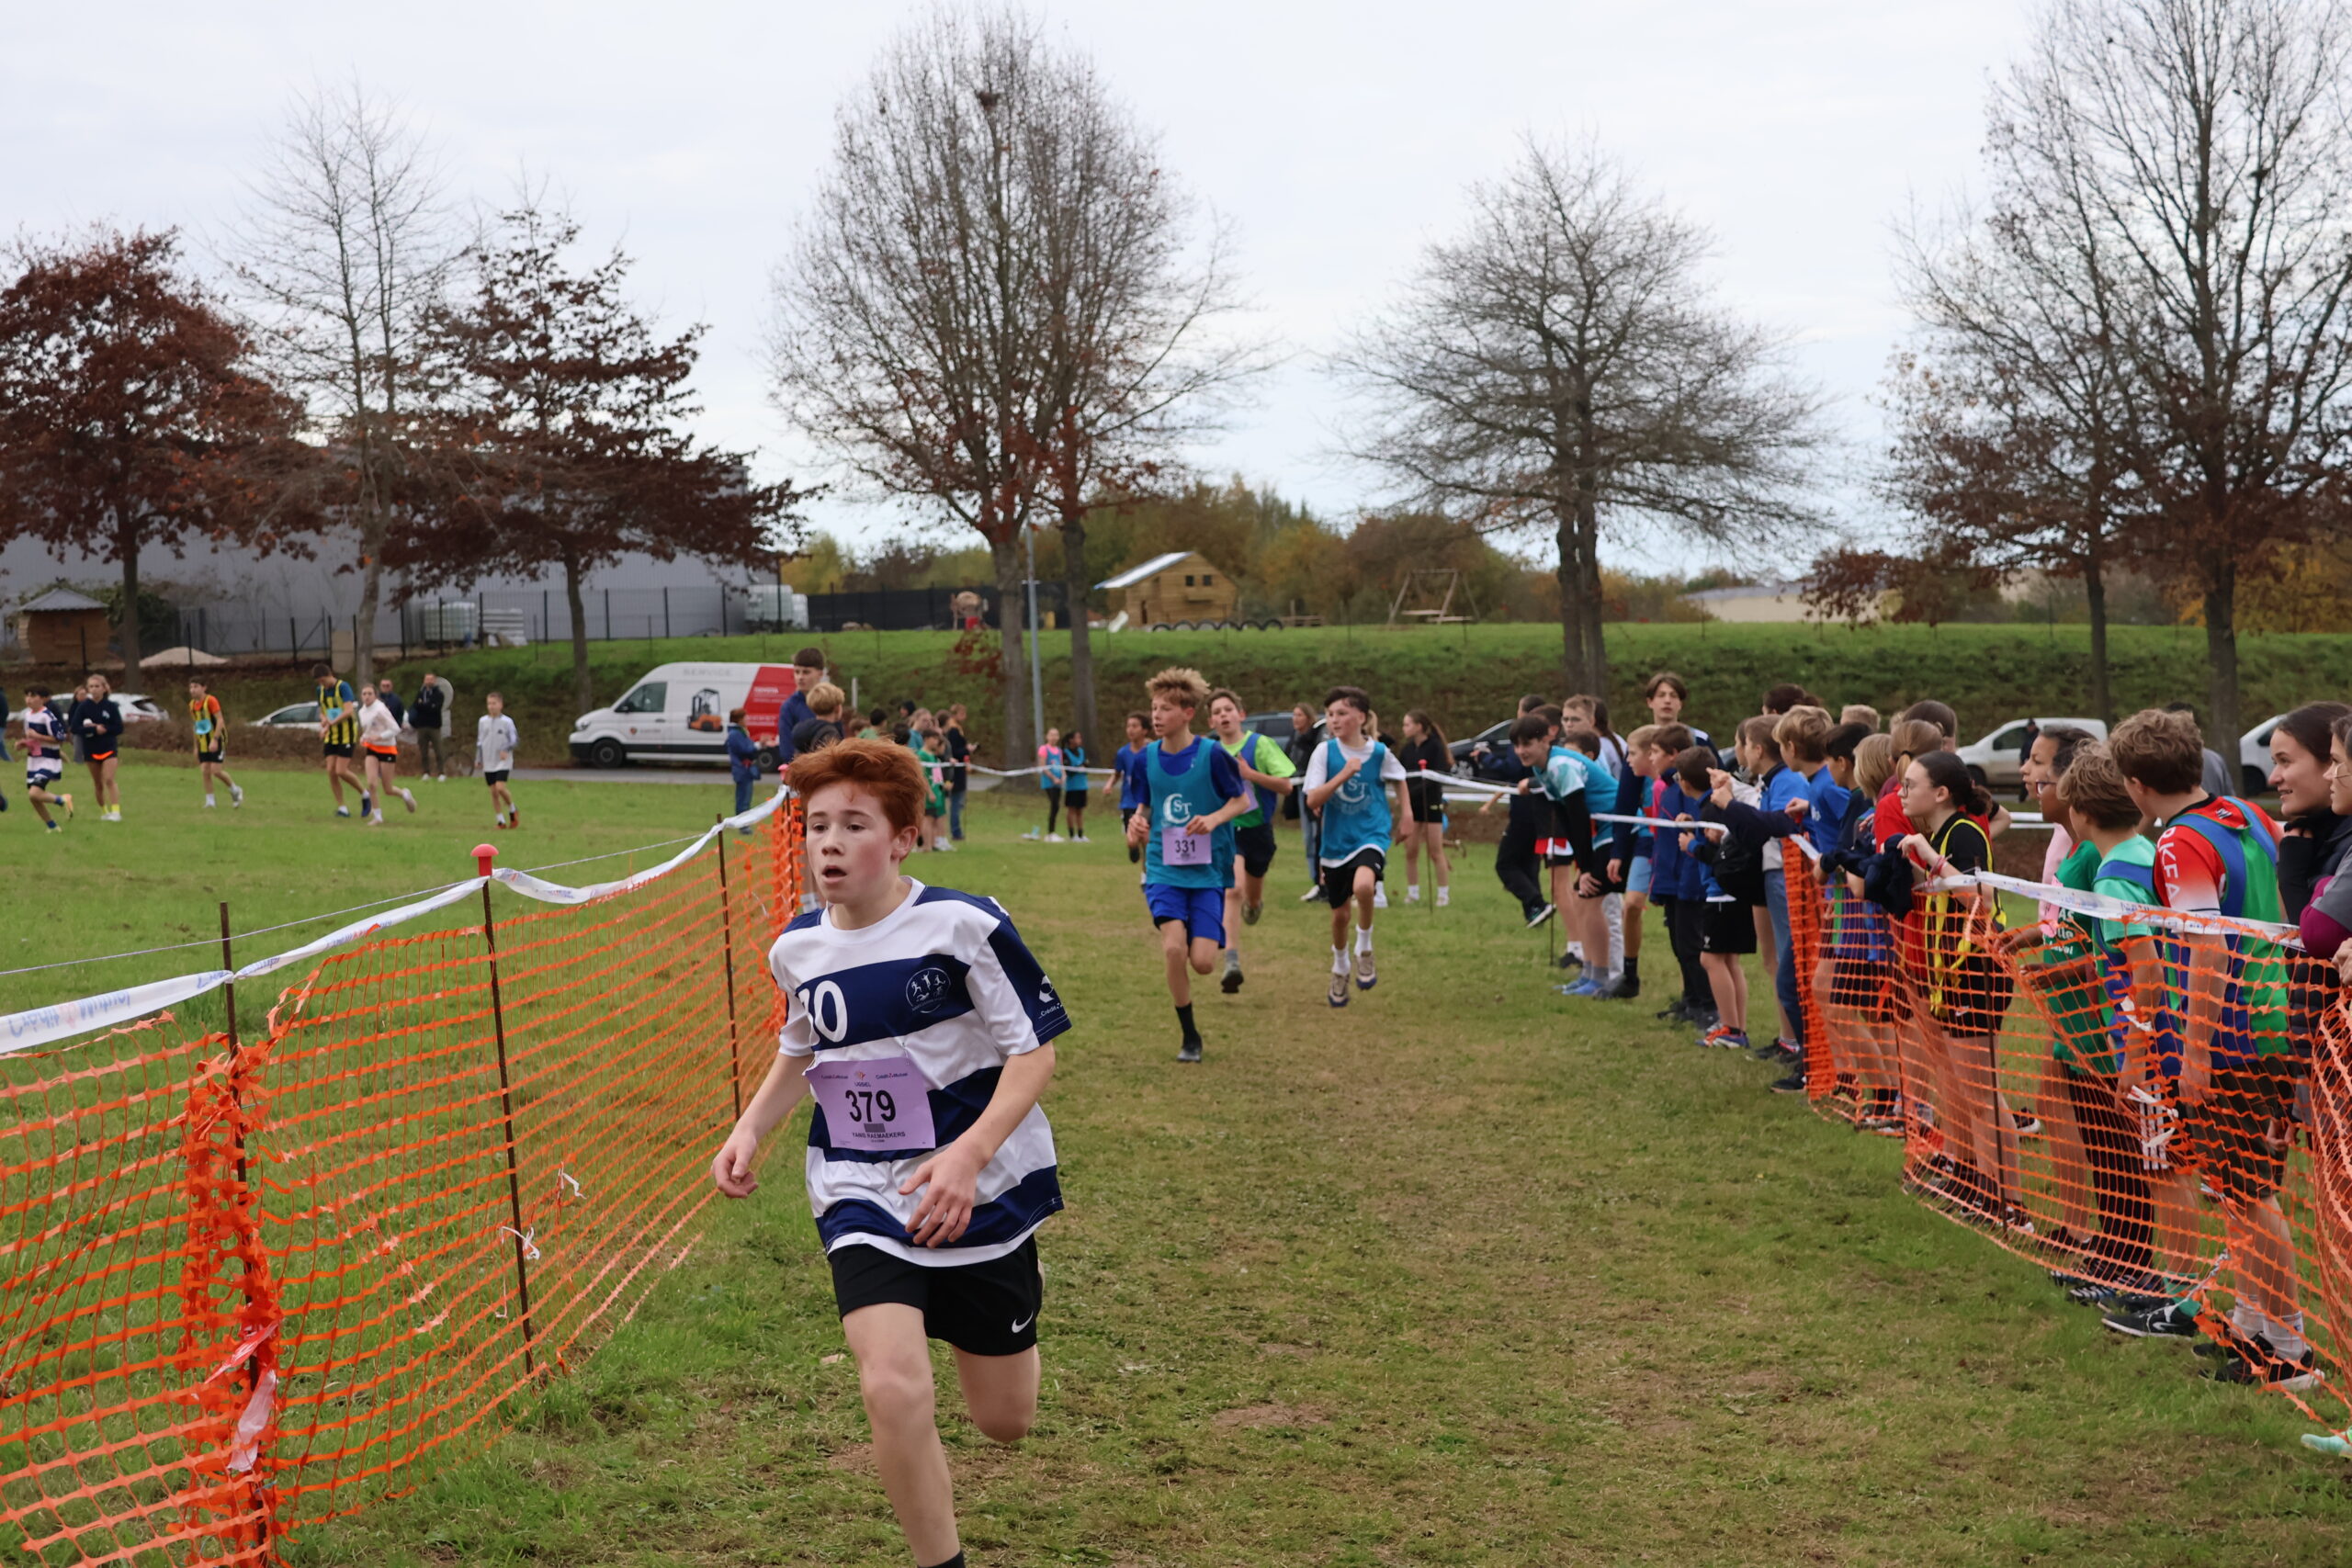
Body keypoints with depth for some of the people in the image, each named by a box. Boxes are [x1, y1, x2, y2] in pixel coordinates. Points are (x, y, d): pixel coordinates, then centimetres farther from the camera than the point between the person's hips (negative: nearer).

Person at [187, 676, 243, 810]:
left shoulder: (211, 701, -14)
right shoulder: (192, 705, 9)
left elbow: (220, 720, -18)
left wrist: (215, 740, -26)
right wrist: (196, 747, 18)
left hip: (216, 742, -6)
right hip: (203, 743, 6)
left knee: (216, 770, -11)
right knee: (205, 771, 0)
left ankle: (235, 790, 12)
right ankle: (210, 801, 6)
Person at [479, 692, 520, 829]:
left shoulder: (507, 722, -5)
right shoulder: (482, 721, 7)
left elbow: (515, 740, -3)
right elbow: (479, 742, 16)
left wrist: (506, 750, -20)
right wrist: (478, 759, 13)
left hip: (503, 762, -4)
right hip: (488, 763, 4)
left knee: (500, 787, -20)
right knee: (493, 792, 3)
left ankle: (513, 810, 4)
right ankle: (501, 821, 11)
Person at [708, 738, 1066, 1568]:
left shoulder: (964, 925, -16)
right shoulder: (796, 948, 0)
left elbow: (1034, 1051, -13)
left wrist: (967, 1156, -26)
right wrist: (750, 1130, 4)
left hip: (981, 1190, -2)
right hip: (862, 1195, 2)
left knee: (1005, 1421, 11)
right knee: (893, 1390, -22)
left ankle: (998, 1327, 48)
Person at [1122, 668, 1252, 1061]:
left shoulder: (1212, 754, -9)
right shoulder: (1145, 759, 1)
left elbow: (1243, 800, 1)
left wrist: (1215, 818, -18)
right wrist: (1137, 824, -7)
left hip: (1207, 870, -2)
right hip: (1163, 868, 2)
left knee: (1202, 962, -10)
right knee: (1173, 948, -19)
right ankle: (1189, 1036, 0)